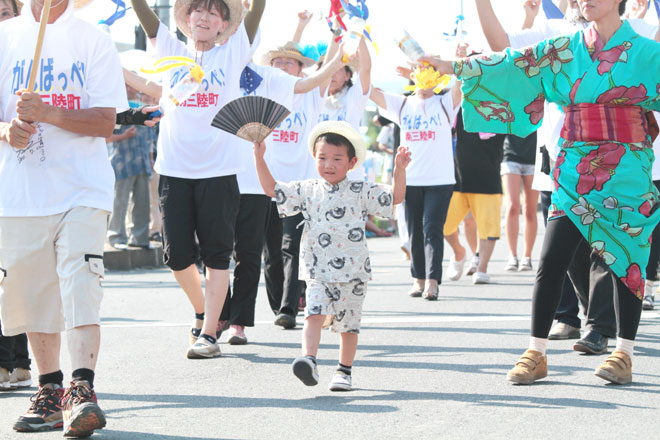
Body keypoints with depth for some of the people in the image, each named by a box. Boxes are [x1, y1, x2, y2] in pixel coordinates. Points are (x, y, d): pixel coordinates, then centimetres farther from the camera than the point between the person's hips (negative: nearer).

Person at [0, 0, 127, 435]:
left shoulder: (93, 40, 2)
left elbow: (106, 121, -4)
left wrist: (48, 113, -18)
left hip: (83, 188, -2)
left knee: (81, 288, -15)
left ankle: (82, 390, -18)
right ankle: (50, 391, 21)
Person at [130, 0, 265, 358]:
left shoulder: (233, 53, 7)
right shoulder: (171, 50, 11)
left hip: (219, 169, -2)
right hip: (174, 167, 2)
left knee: (216, 254, -4)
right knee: (176, 253, 3)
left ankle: (209, 332, -1)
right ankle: (201, 311, 27)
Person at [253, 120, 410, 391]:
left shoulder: (360, 192, 1)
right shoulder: (307, 191, 7)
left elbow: (395, 197, -4)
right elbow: (273, 190, 11)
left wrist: (399, 170, -17)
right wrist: (259, 159, 4)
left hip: (352, 273, -1)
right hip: (317, 273, 1)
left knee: (348, 323, 9)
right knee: (314, 315, -19)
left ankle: (344, 371, 23)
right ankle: (309, 361, -33)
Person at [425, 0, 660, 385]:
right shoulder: (565, 50, 10)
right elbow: (515, 63, 7)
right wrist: (454, 66, 1)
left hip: (625, 173, -2)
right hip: (576, 172, 3)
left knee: (625, 259, 0)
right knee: (552, 259, -4)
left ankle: (624, 353, 11)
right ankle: (536, 354, 2)